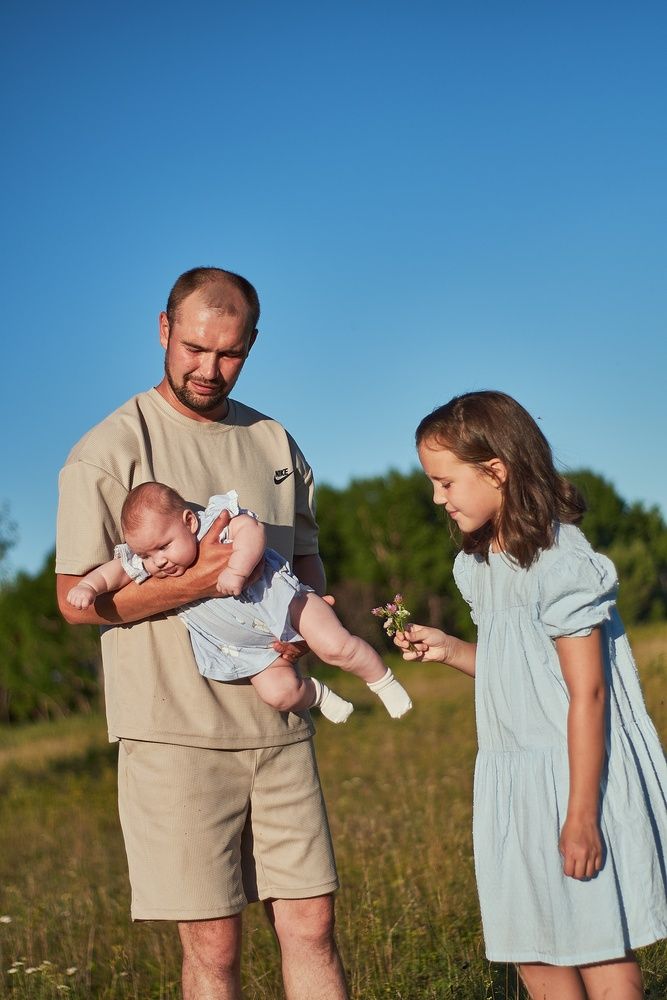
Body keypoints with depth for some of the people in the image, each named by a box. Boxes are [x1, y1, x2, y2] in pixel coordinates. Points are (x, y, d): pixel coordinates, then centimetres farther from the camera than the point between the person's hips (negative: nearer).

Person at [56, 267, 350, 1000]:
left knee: (310, 926, 5)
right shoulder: (110, 451, -4)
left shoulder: (274, 445, 13)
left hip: (279, 725, 5)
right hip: (175, 732, -4)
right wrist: (196, 582, -20)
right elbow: (76, 598, -6)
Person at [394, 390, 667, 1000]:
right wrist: (446, 649, 4)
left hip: (576, 770, -8)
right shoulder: (479, 566, 10)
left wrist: (581, 814, -19)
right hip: (512, 775, 8)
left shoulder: (560, 561, -16)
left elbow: (586, 693, -18)